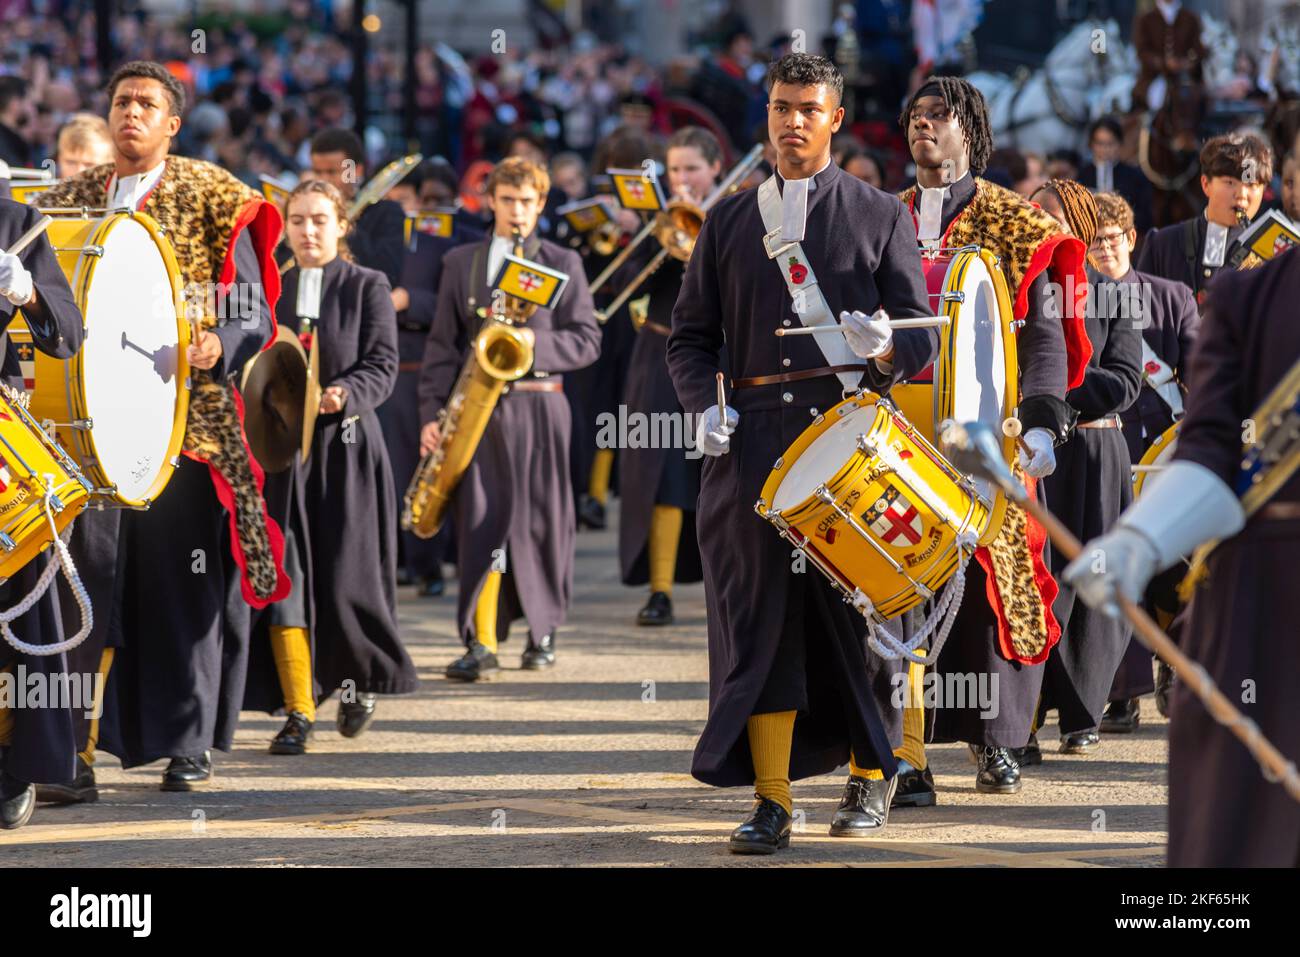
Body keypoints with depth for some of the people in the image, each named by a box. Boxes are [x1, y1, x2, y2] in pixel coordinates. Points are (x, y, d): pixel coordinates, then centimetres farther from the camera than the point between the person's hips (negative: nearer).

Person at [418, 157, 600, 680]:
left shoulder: (562, 263, 7)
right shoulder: (460, 262, 11)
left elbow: (587, 340, 2)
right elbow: (442, 343, 10)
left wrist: (536, 342, -15)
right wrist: (432, 411, 1)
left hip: (538, 405, -1)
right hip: (477, 406, 1)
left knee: (540, 520, 3)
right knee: (479, 519, -6)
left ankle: (543, 631, 21)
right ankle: (482, 644, -8)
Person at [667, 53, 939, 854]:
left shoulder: (880, 216, 7)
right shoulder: (730, 221, 14)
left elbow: (922, 340, 3)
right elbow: (691, 336, 16)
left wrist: (883, 348, -20)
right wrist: (706, 405, -4)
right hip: (755, 438, 2)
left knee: (858, 606, 2)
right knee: (760, 610, -3)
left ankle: (868, 779, 19)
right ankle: (771, 802, -2)